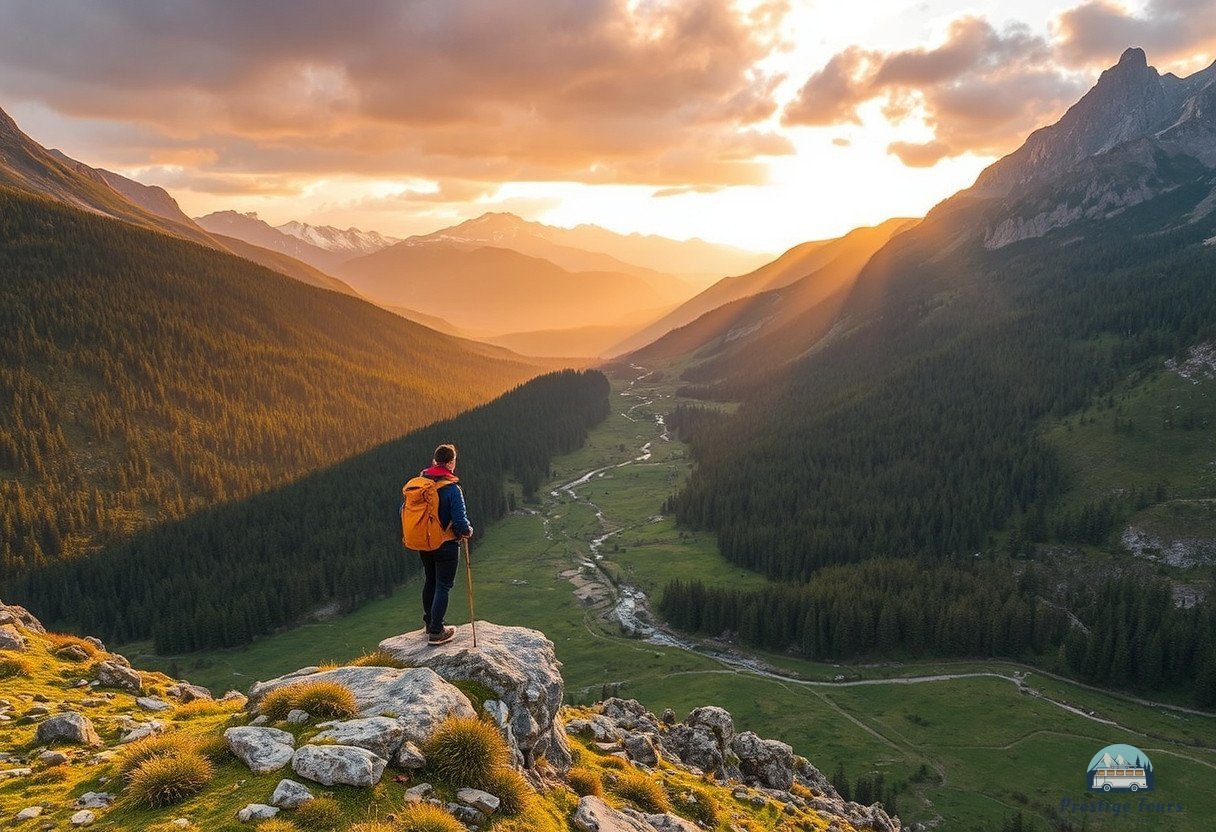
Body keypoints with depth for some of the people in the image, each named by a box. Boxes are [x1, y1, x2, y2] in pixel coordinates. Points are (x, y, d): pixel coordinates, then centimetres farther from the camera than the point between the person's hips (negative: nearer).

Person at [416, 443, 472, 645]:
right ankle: (436, 632, 5)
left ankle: (429, 622, 34)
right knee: (443, 586, 3)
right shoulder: (452, 489, -21)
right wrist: (468, 531, -2)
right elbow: (460, 520, -24)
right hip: (447, 545, -6)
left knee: (430, 582, 21)